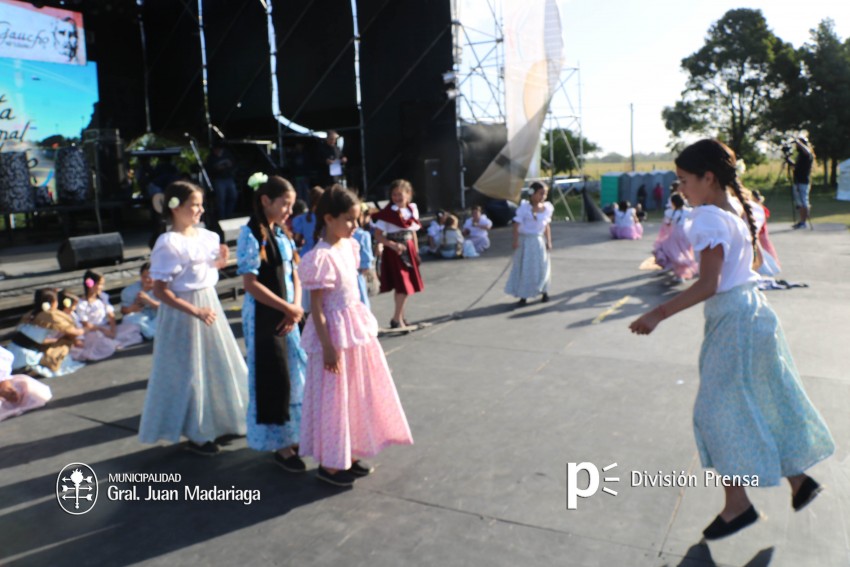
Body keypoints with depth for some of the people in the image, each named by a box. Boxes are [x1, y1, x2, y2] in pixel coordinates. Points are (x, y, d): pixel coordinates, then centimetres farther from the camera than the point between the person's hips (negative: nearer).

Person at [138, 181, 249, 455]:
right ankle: (196, 434, 21)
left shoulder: (207, 236, 3)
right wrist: (195, 311, -26)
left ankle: (222, 421, 35)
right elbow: (159, 290, -20)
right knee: (190, 372, 5)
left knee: (220, 364, 16)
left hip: (209, 302, 7)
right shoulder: (168, 243, -18)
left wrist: (219, 263, -3)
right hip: (183, 314, -7)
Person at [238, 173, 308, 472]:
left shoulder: (282, 233, 8)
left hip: (286, 316, 7)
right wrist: (289, 308, -16)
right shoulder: (250, 234, -14)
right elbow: (251, 284, -19)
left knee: (294, 374, 15)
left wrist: (296, 309, -6)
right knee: (272, 379, 2)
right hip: (262, 316, -7)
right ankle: (280, 446, 17)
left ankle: (291, 435, 33)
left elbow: (294, 275, 10)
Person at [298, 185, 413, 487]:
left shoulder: (348, 246, 4)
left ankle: (348, 453, 34)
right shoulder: (322, 257, -20)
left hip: (357, 325, 9)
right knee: (334, 396, 4)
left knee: (360, 391, 17)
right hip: (335, 331, -9)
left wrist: (363, 326, 17)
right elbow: (316, 307, -18)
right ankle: (329, 464, 21)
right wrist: (328, 346, -19)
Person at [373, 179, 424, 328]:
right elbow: (378, 236, -16)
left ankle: (399, 317, 27)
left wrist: (416, 251, 12)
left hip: (408, 251, 7)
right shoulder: (387, 213, -14)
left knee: (408, 286, 13)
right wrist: (394, 245, -27)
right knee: (403, 286, -9)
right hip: (394, 252, -7)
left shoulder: (412, 210, 5)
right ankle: (397, 319, 1)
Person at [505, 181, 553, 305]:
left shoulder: (547, 208, 3)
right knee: (524, 268, 1)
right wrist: (516, 241, -18)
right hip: (525, 240, -4)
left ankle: (544, 291, 23)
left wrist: (548, 242, 7)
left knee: (541, 267, 7)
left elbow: (547, 226, 10)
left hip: (539, 241, 4)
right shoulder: (524, 207, -12)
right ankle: (523, 295, 8)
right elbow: (517, 224, -13)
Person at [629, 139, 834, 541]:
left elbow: (708, 285, -25)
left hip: (731, 321, -9)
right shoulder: (738, 208, 8)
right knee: (766, 404, 20)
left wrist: (659, 314, -26)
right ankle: (798, 479, 33)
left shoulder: (709, 217, -19)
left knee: (720, 411, 2)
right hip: (754, 311, 9)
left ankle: (737, 505, 14)